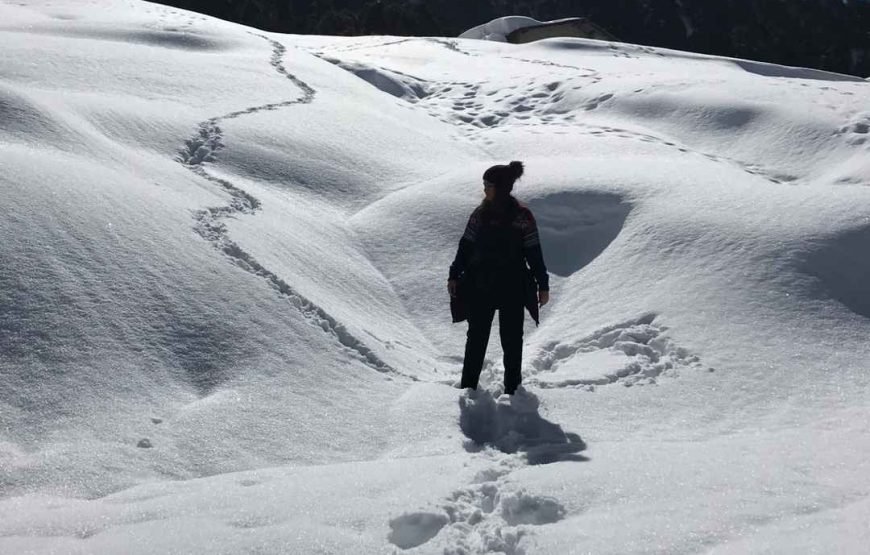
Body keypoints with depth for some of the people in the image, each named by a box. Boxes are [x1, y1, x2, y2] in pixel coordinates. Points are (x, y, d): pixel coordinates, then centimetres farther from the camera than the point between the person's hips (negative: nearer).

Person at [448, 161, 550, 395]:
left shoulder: (522, 217, -7)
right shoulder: (480, 213, 2)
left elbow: (534, 252, -4)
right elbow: (465, 246, 8)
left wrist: (543, 285, -3)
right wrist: (454, 276, 7)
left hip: (513, 288, -2)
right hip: (481, 286, 3)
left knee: (512, 340, 7)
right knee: (476, 338, 7)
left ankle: (512, 388, 18)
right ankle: (468, 386, 15)